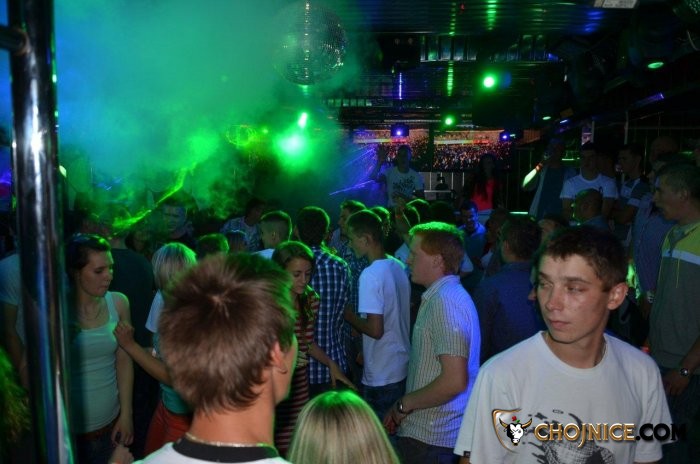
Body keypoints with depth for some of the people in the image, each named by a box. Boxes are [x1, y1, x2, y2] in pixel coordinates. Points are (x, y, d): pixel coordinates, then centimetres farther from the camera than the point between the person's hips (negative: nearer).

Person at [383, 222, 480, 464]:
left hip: (429, 438, -9)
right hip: (430, 431, 9)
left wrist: (404, 404, -15)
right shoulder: (442, 296, 11)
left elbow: (455, 380, -27)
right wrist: (406, 406, 9)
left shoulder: (445, 301, -21)